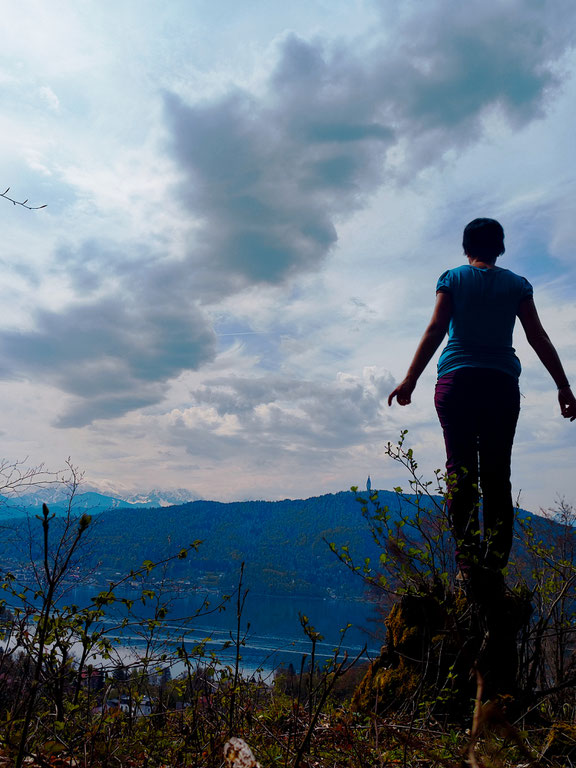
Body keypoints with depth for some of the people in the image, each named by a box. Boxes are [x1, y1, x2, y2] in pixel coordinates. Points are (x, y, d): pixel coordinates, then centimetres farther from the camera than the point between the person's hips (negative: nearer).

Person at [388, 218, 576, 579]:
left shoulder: (453, 278, 9)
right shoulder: (517, 284, 13)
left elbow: (436, 330, -2)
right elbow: (539, 338, 8)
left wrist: (410, 380, -5)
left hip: (457, 381, -1)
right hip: (503, 384, 2)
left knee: (461, 467, -5)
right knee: (497, 474, 2)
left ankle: (467, 562, -15)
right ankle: (495, 566, -4)